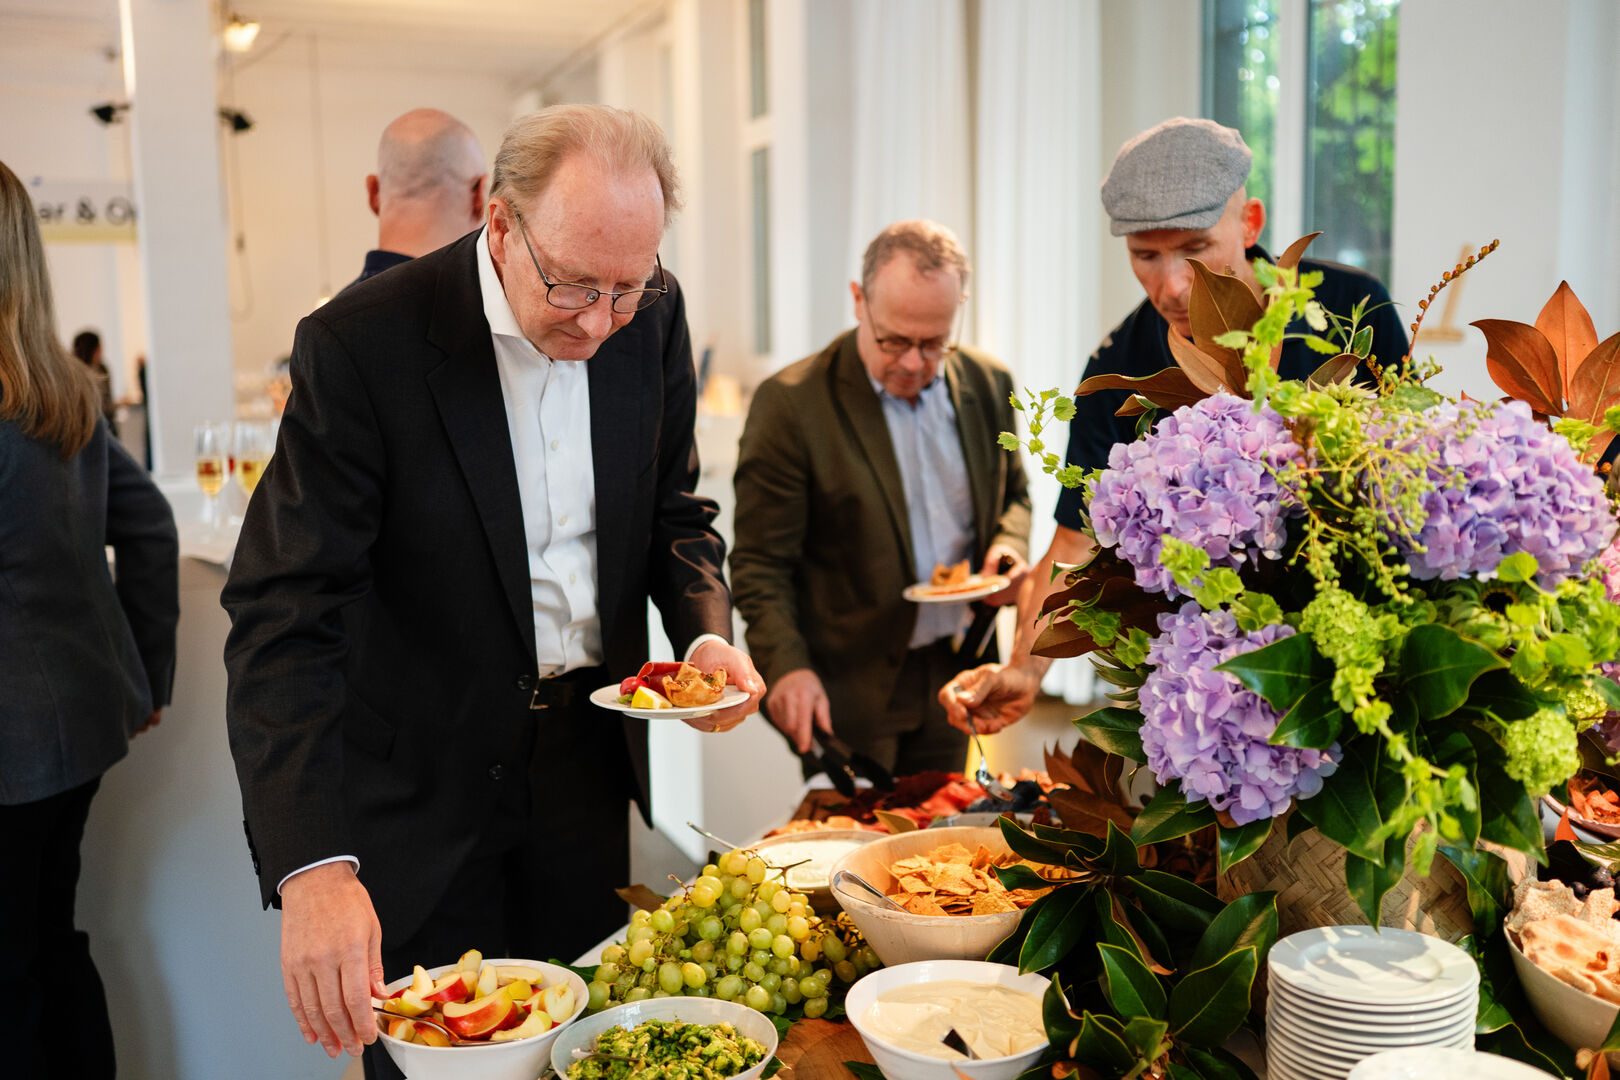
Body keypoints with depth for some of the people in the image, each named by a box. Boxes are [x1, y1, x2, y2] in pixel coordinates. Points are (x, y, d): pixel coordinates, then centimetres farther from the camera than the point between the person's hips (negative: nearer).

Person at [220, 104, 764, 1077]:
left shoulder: (654, 315, -7)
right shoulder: (360, 346, -22)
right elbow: (285, 613, -26)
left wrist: (707, 632, -14)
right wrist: (313, 866, -36)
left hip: (586, 752, 4)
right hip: (421, 777, -4)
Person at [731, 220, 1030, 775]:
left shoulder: (987, 384, 1)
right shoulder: (791, 402, -15)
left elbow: (1012, 494, 17)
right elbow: (760, 562, -13)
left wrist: (1009, 543, -5)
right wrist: (787, 664, -25)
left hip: (953, 678, 5)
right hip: (846, 686, -5)